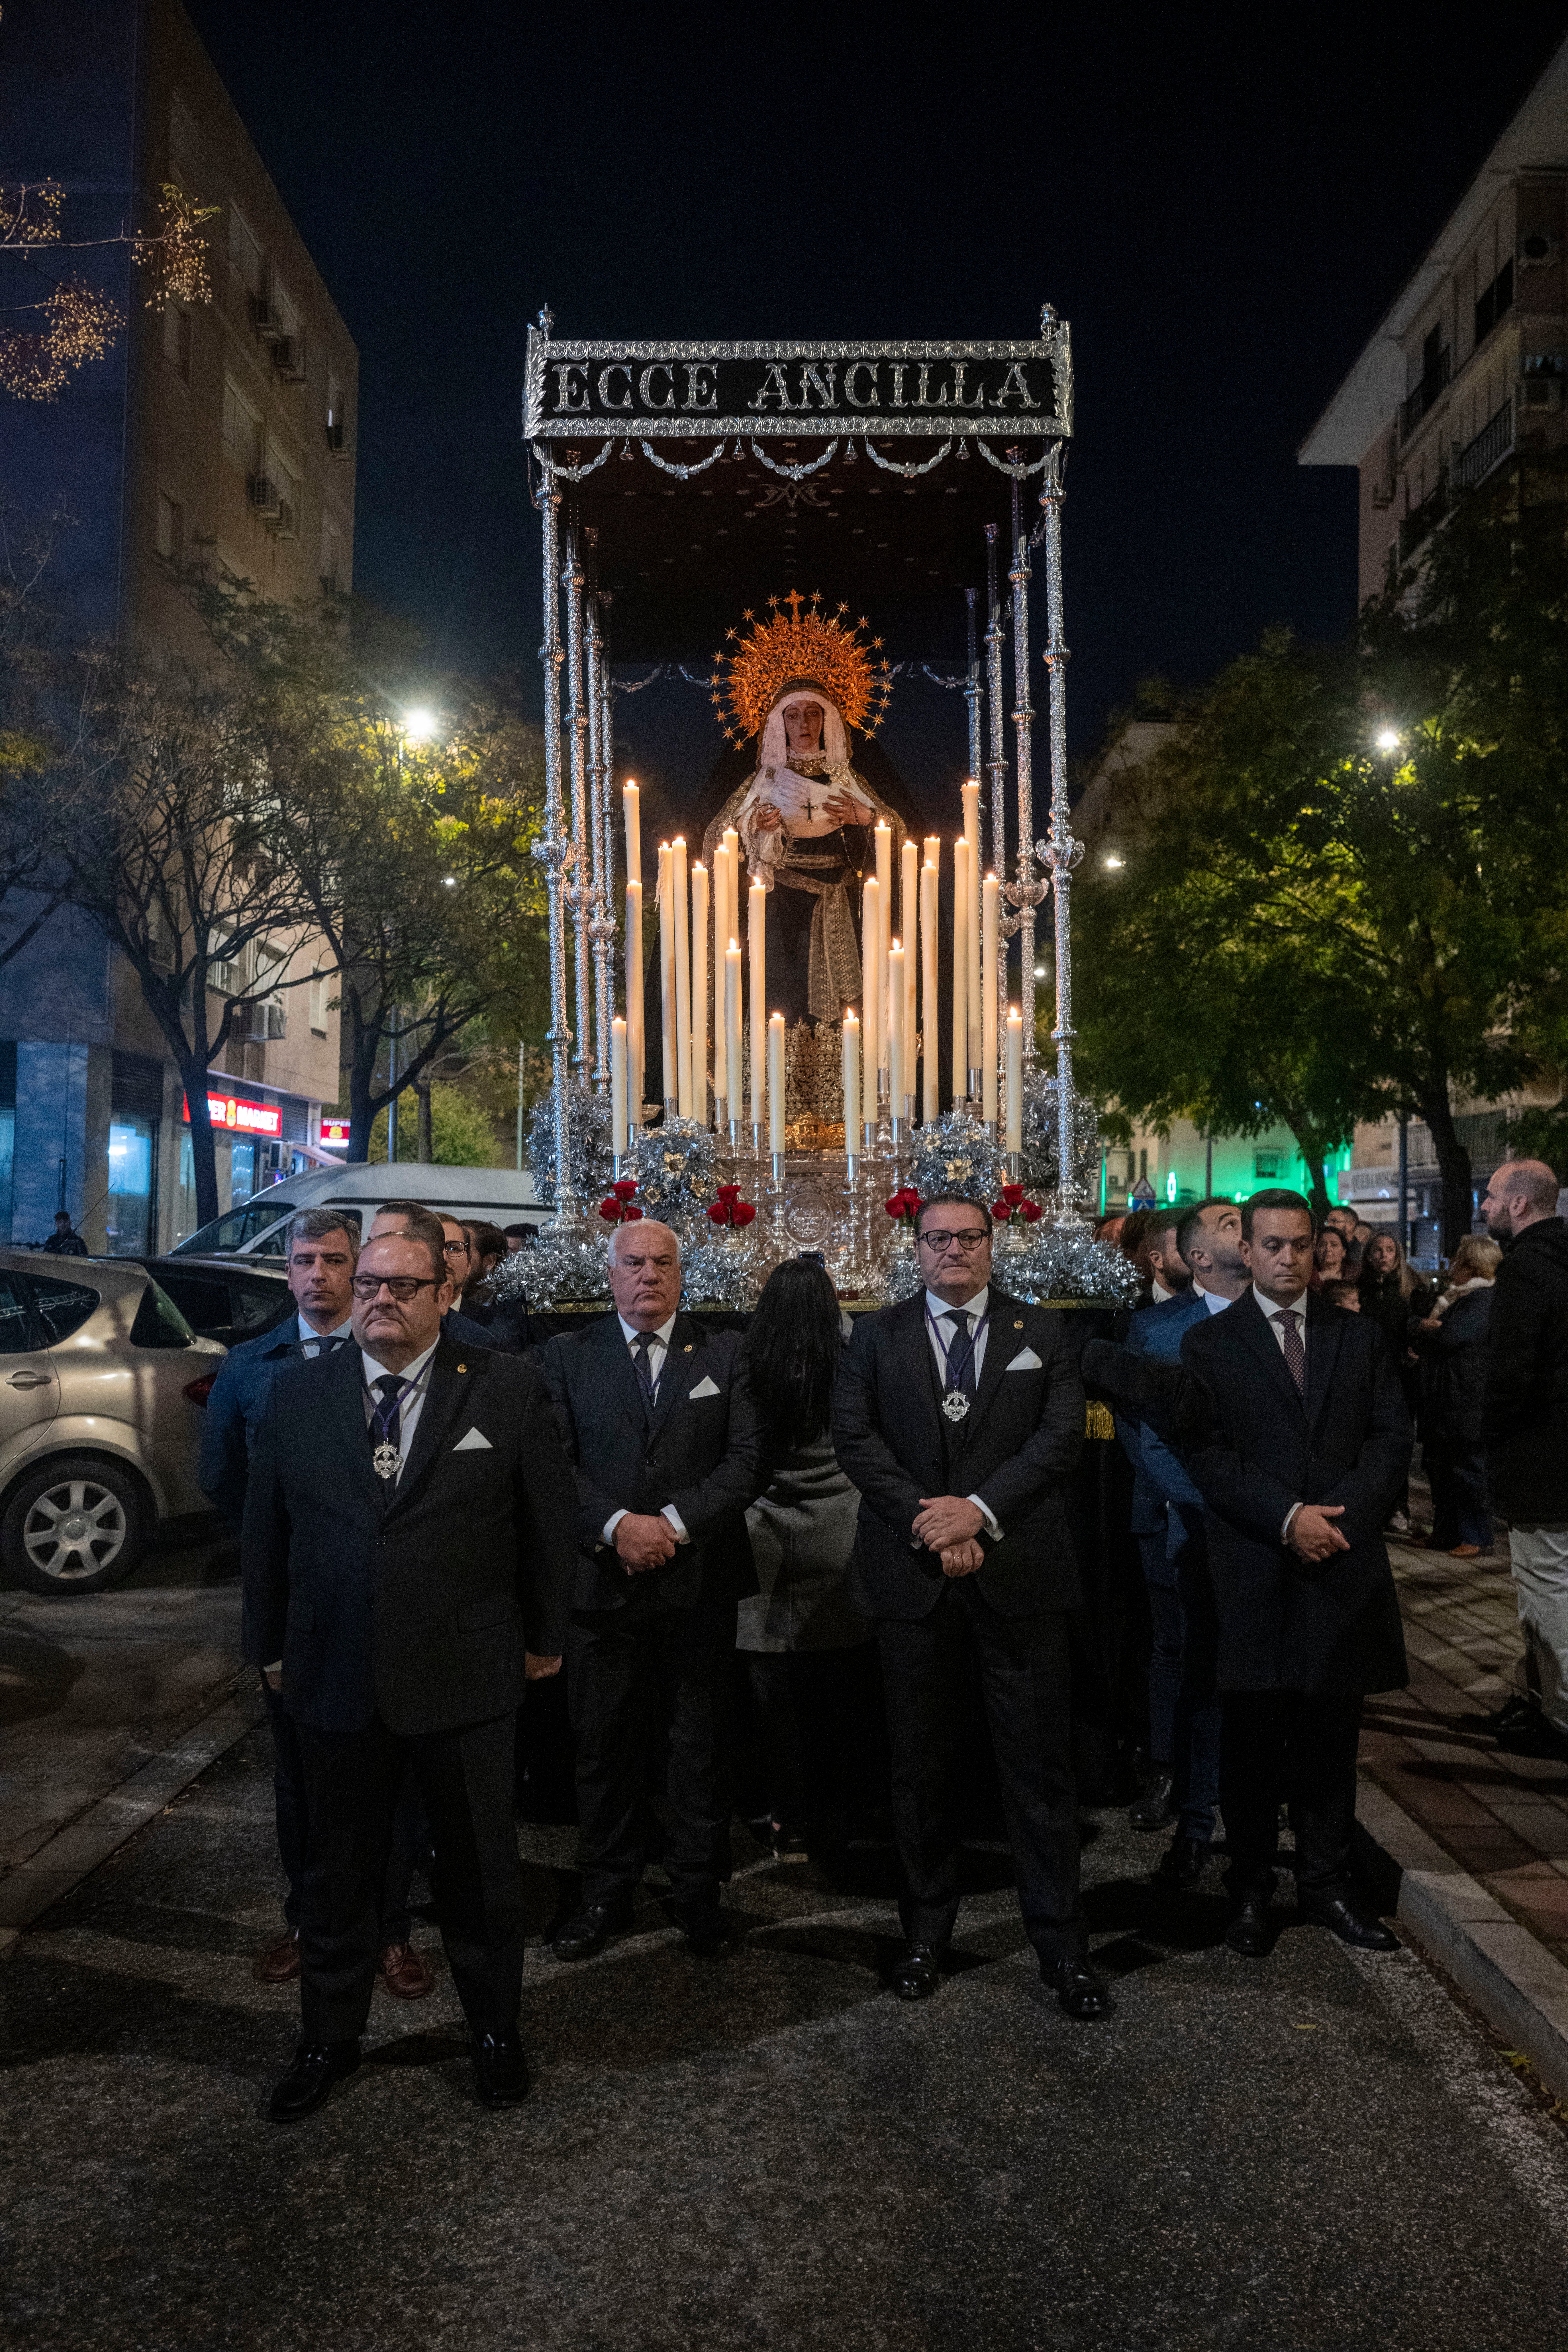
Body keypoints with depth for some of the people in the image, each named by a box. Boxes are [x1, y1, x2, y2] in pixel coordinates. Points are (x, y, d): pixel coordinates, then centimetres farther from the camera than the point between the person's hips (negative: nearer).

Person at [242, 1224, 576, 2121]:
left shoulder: (509, 1391, -6)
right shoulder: (297, 1392, 2)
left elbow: (550, 1521, -1)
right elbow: (267, 1527, 8)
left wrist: (545, 1636, 3)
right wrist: (271, 1642, 9)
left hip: (467, 1678, -2)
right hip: (336, 1678, 2)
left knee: (481, 1867, 15)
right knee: (340, 1869, 18)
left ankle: (497, 2030, 37)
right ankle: (330, 2039, 40)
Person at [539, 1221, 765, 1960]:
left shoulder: (724, 1354, 4)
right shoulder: (568, 1355, 5)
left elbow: (749, 1457, -4)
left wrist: (676, 1523, -14)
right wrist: (615, 1525, -16)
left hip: (700, 1583, 0)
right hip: (603, 1583, 0)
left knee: (700, 1747, 10)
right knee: (604, 1747, 9)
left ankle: (698, 1893, 25)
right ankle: (606, 1894, 26)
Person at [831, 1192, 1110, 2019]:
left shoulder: (1041, 1332, 7)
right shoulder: (877, 1336, 7)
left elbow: (1062, 1434, -4)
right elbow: (855, 1436, -3)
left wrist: (978, 1508, -16)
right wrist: (926, 1522, -14)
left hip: (1019, 1573, -1)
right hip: (912, 1576, 1)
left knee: (1040, 1763, 4)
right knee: (920, 1765, 12)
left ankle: (1062, 1944, 17)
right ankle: (926, 1930, 27)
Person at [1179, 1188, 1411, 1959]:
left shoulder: (1359, 1337, 11)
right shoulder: (1210, 1343, 2)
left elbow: (1392, 1437, 5)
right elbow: (1206, 1455, -6)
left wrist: (1342, 1513, -10)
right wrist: (1287, 1518, -15)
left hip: (1344, 1562, 2)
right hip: (1251, 1571, -2)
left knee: (1330, 1737, 11)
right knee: (1252, 1740, 7)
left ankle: (1326, 1882, 25)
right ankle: (1250, 1888, 20)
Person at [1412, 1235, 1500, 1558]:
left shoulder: (1483, 1299, -14)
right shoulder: (1451, 1294, 16)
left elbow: (1452, 1337, -22)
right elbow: (1414, 1322, 15)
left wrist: (1423, 1328, -5)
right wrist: (1423, 1325, -7)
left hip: (1467, 1401, -9)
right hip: (1439, 1395, 9)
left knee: (1468, 1468, 0)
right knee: (1439, 1465, 14)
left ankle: (1476, 1537, 10)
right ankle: (1446, 1530, 25)